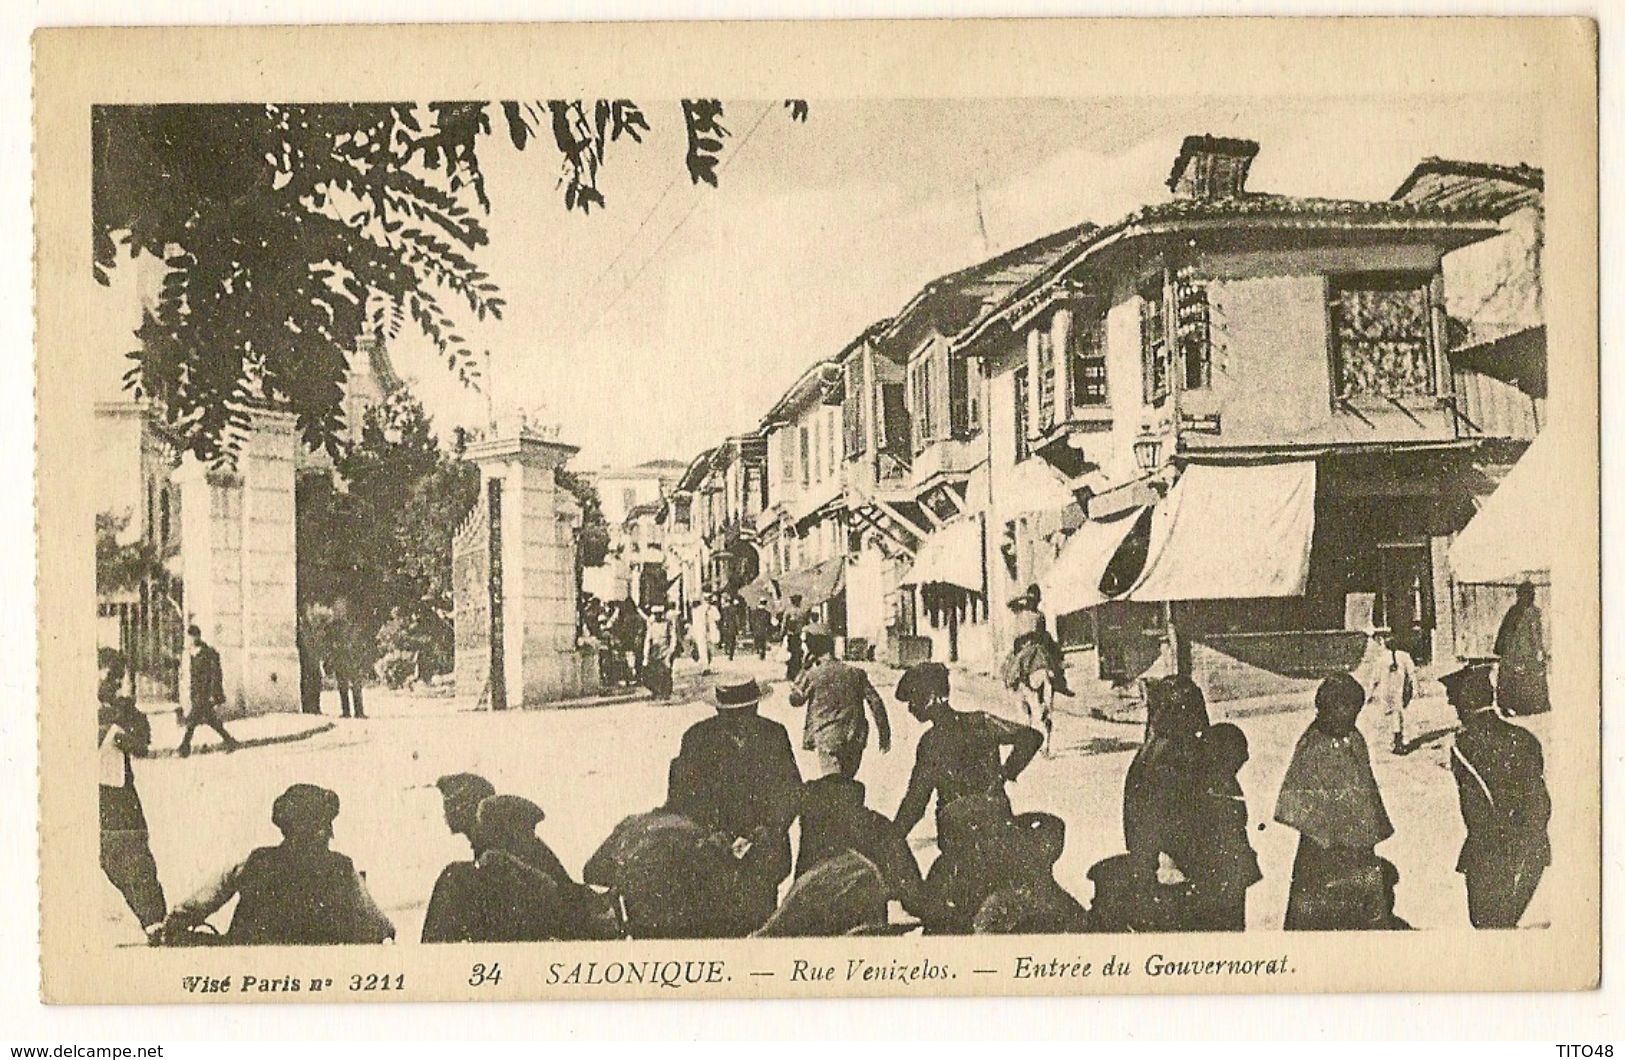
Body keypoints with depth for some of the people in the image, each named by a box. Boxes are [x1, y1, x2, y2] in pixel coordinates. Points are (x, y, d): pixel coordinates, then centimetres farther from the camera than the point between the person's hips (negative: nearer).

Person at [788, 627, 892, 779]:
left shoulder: (812, 675, -4)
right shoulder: (855, 672, 6)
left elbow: (795, 700, 12)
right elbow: (876, 702, 2)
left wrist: (804, 669, 13)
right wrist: (885, 735, 6)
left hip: (827, 739, -4)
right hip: (855, 741, 4)